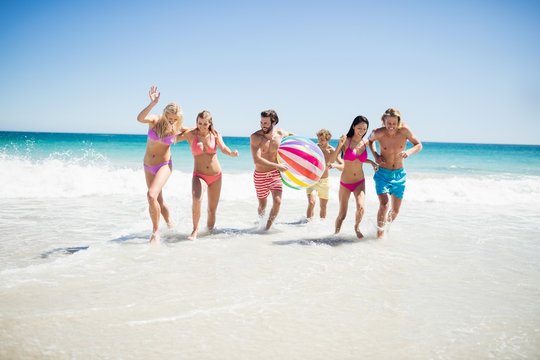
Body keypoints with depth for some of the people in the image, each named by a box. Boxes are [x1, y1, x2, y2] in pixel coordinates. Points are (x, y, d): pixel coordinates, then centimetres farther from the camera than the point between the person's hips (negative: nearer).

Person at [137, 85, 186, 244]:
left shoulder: (176, 127, -6)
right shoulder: (155, 120, -11)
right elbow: (140, 118, -34)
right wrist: (153, 103, -43)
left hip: (164, 165, -2)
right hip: (148, 166, 3)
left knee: (151, 195, -25)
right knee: (159, 201, 14)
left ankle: (156, 231, -11)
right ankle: (170, 224, 37)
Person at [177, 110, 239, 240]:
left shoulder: (215, 134, -1)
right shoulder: (191, 134, -4)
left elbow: (224, 148, -16)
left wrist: (232, 153, -36)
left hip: (216, 176, 2)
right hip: (199, 175, -2)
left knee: (212, 209, 7)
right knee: (197, 200, -29)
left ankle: (210, 231, 27)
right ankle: (195, 229, -13)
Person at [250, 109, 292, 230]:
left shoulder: (280, 133, -7)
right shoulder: (255, 137, -19)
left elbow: (290, 135, 19)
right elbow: (257, 160, -29)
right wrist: (277, 165, -32)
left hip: (275, 174, 2)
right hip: (260, 175, -2)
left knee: (277, 201, -13)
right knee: (262, 205, 11)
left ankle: (267, 228, 5)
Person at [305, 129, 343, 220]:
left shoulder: (332, 151, -11)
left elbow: (343, 166, -15)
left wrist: (335, 165, -35)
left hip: (324, 181, 2)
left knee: (323, 206, 12)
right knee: (311, 202, -20)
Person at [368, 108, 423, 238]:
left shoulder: (404, 131, -12)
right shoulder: (378, 133, -13)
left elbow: (419, 145, 0)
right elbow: (370, 140, 10)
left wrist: (409, 152, -21)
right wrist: (375, 154, -6)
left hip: (399, 174, 2)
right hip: (383, 173, -2)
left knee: (395, 210, 10)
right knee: (384, 204, -22)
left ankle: (386, 227, 39)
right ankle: (379, 232, -6)